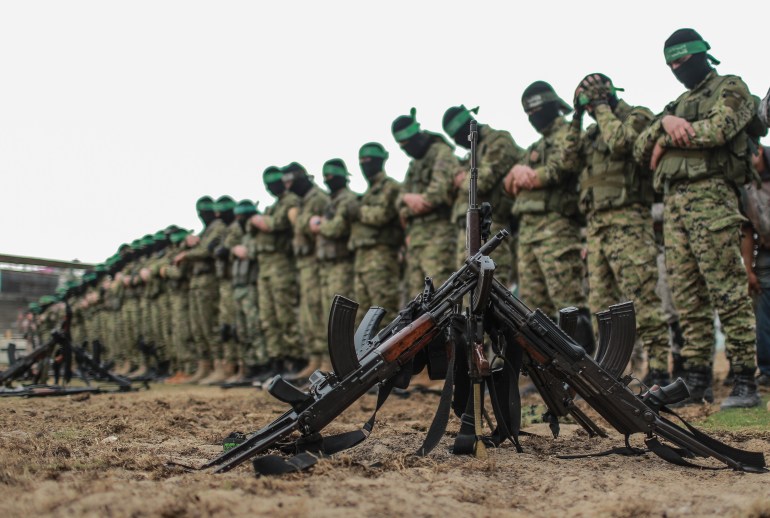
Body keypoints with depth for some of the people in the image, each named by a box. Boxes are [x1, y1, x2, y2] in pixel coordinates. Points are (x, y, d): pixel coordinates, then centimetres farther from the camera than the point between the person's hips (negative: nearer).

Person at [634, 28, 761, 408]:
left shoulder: (730, 88, 9)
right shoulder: (678, 104, 29)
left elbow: (717, 129, -12)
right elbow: (641, 149, 16)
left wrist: (666, 140, -1)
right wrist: (666, 122, -3)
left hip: (710, 196, -7)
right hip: (673, 202, 7)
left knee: (727, 292, -11)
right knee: (687, 297, 4)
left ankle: (745, 382, -10)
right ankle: (696, 380, 7)